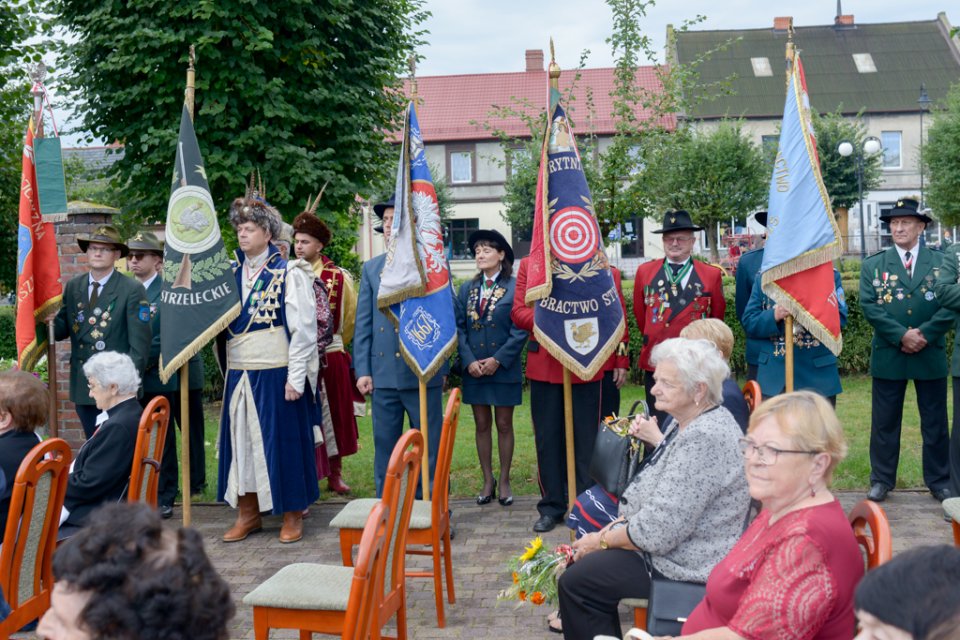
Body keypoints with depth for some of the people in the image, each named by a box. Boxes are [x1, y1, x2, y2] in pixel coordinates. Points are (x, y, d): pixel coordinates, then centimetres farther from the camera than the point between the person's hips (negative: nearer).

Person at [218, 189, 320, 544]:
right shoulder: (231, 274, 10)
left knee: (282, 440, 2)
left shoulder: (289, 273, -6)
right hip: (239, 374, 5)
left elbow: (303, 328, -10)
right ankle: (247, 512, 23)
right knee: (240, 439, 10)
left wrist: (295, 377, -13)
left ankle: (292, 514, 15)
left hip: (276, 373, -5)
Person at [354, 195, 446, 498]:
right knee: (385, 447, 9)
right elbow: (363, 323, 9)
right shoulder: (371, 268, 11)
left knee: (429, 447, 5)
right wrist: (362, 370, 3)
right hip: (383, 372, 3)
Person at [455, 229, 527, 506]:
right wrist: (469, 360, -8)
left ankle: (505, 481, 18)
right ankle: (487, 480, 20)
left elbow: (520, 330, -9)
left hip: (504, 368, -3)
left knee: (504, 425, 7)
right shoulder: (467, 288, 8)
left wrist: (498, 359, -15)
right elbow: (459, 327, 5)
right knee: (482, 425, 10)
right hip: (473, 369, 4)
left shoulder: (515, 287, -5)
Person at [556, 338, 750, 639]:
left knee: (575, 581, -7)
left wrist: (602, 541, -13)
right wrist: (621, 523, 0)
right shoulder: (686, 422, 5)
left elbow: (658, 532, -28)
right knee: (584, 559, 16)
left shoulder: (705, 439, -28)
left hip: (687, 566, -10)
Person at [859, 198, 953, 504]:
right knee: (885, 421, 7)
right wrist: (902, 335, -15)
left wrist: (924, 334, -16)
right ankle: (882, 480, 17)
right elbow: (869, 306, -6)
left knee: (935, 422, 8)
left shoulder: (941, 262, 4)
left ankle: (939, 481, 20)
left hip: (931, 355, 0)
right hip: (888, 356, 0)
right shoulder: (873, 265, 4)